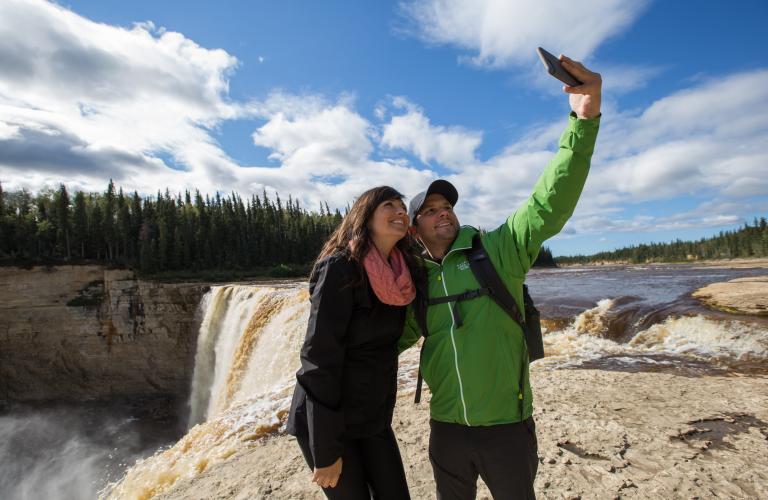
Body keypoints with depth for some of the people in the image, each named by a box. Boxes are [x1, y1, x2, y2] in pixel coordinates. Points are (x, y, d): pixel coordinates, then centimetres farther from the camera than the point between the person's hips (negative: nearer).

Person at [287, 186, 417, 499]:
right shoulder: (340, 267, -21)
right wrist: (325, 450, -18)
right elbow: (319, 357, -22)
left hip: (374, 418, 6)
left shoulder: (399, 275, -2)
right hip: (325, 419, -6)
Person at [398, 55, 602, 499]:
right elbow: (397, 335, 14)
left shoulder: (498, 249, -10)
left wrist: (584, 120, -33)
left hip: (507, 425, -2)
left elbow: (550, 203, -23)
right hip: (447, 428, 3)